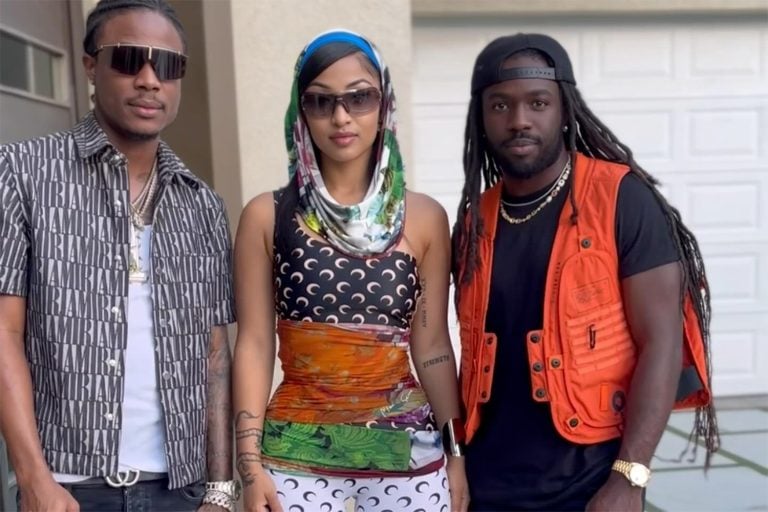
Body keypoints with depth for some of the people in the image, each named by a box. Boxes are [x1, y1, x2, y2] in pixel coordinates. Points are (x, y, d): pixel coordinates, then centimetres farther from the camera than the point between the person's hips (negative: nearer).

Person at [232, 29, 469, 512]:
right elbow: (255, 344, -2)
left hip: (409, 452, 1)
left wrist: (457, 452, 3)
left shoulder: (424, 217, 0)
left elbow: (431, 346, 3)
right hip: (296, 455, 0)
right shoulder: (267, 216, -2)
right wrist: (251, 461, -5)